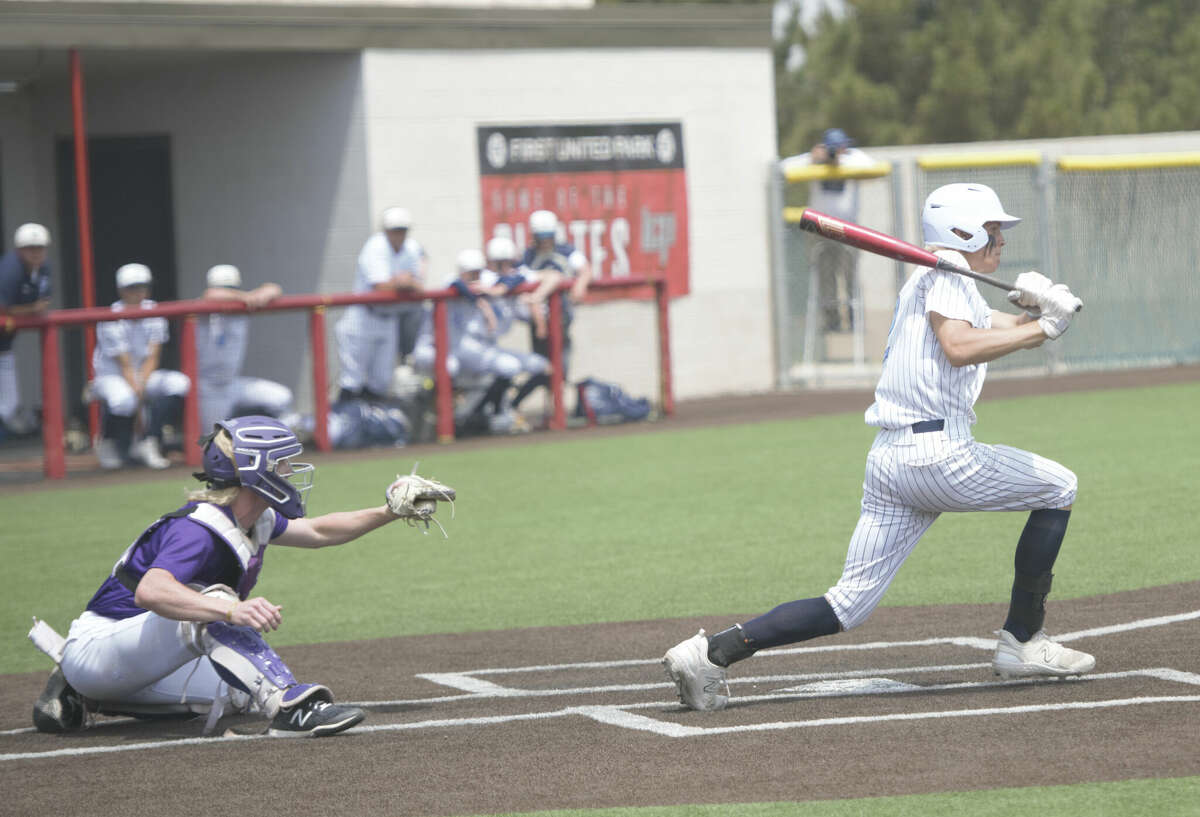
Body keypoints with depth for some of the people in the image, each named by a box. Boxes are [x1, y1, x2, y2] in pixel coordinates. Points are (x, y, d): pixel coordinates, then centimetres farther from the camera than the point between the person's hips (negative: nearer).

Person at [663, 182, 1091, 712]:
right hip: (938, 453, -9)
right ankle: (1023, 644, 10)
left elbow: (1012, 328, 21)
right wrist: (1044, 327, -16)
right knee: (1058, 488, 11)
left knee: (848, 606, 5)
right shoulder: (944, 274, -2)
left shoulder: (961, 290, 28)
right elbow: (958, 346, -20)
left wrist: (1040, 304, 0)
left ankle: (713, 650, -9)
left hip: (886, 461, 9)